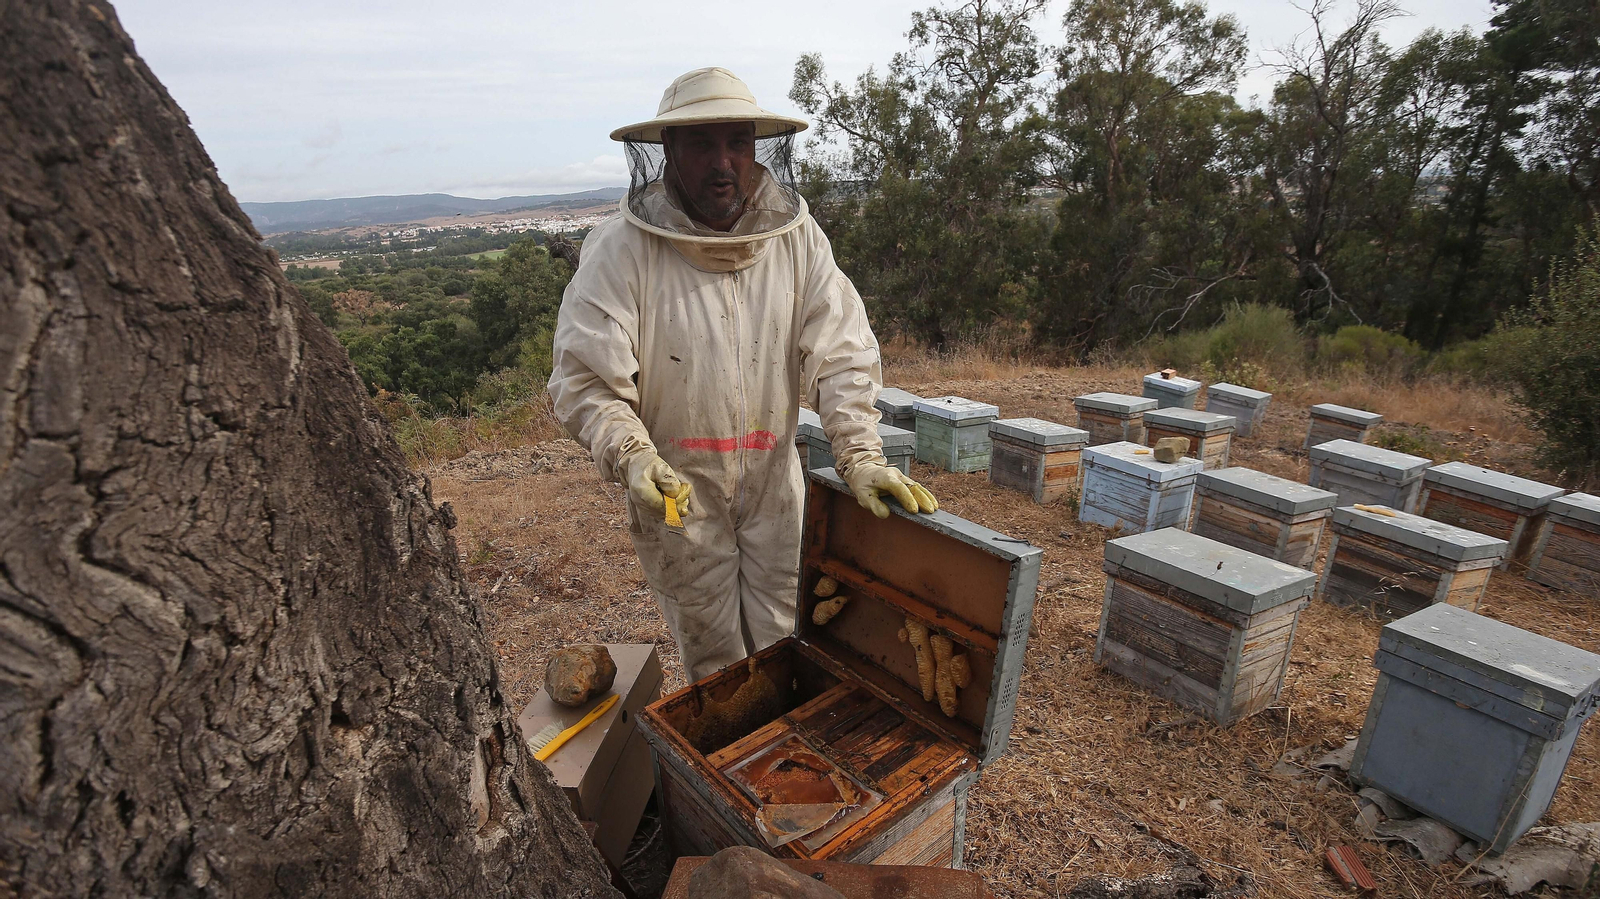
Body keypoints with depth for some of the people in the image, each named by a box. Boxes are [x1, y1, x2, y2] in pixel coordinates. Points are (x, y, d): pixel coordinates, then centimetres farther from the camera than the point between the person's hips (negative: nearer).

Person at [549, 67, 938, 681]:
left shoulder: (796, 237, -5)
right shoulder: (621, 250, -13)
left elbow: (841, 353, -9)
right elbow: (585, 381, -14)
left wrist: (861, 454, -21)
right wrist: (634, 458, -30)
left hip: (775, 486, 2)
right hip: (677, 495, -2)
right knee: (713, 663, 16)